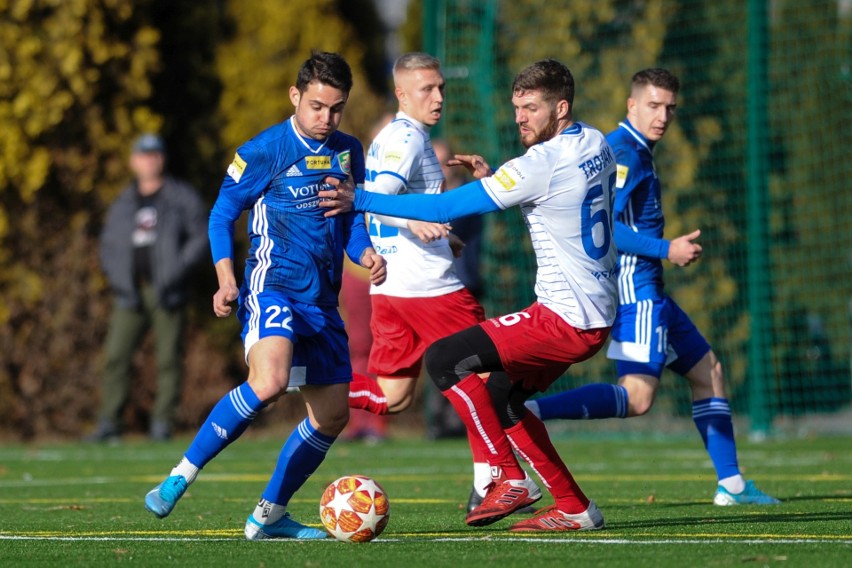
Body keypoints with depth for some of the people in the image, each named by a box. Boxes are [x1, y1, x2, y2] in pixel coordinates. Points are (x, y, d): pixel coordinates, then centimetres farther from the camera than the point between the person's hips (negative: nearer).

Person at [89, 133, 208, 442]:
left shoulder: (182, 196, 4)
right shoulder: (123, 203, 15)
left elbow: (201, 236, -1)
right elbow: (109, 245, 19)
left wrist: (177, 272, -12)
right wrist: (117, 278, 2)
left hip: (167, 292, -3)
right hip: (131, 292, 3)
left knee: (168, 357, -4)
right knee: (115, 356, -5)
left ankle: (162, 423, 1)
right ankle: (109, 423, -3)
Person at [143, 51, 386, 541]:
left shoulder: (348, 152, 12)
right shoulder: (264, 151, -5)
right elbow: (222, 214, 1)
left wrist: (366, 254, -2)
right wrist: (226, 278, -13)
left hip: (322, 299, 7)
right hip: (272, 285, -7)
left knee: (333, 413, 6)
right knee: (270, 381, -32)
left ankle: (269, 515, 19)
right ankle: (180, 478, -22)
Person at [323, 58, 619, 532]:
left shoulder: (541, 165, -18)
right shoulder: (597, 145, 9)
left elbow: (445, 208, -16)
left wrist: (361, 201, -12)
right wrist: (492, 177, 14)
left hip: (566, 320, -10)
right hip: (599, 314, 10)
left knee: (444, 359, -10)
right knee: (500, 396, 19)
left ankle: (510, 478, -7)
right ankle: (575, 508, 18)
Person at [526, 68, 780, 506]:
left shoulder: (634, 151, 18)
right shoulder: (623, 151, -13)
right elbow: (604, 225, -21)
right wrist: (666, 250, -18)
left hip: (645, 288, 11)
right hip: (634, 285, -11)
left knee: (707, 368, 16)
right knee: (637, 396, -20)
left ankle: (731, 484, 19)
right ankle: (529, 412, -25)